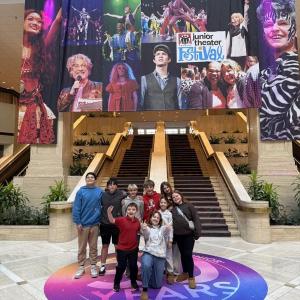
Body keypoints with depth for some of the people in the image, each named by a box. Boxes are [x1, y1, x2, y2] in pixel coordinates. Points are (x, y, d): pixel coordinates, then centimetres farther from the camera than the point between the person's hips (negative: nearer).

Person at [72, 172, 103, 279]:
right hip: (83, 224, -1)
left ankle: (93, 266, 27)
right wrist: (78, 222, -10)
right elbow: (76, 208, -6)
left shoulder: (100, 192, -1)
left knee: (93, 247, 13)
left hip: (95, 224, 1)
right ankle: (81, 267, 26)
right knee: (82, 247, 11)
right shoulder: (81, 191, -6)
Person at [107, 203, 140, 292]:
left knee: (133, 266, 16)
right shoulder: (122, 220, -18)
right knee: (121, 266, 9)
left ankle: (134, 283, 37)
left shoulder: (137, 221, -4)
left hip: (133, 248, 4)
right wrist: (109, 212, -49)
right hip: (122, 248, -3)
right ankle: (116, 283, 30)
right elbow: (112, 220, -34)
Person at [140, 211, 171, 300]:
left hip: (160, 255, 2)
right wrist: (144, 230, -36)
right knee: (146, 265, -37)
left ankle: (149, 277, 33)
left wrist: (168, 230, -34)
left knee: (157, 285, 1)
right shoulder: (147, 228, 9)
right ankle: (144, 289, -17)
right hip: (148, 253, -2)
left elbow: (166, 235, -10)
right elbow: (146, 237, -13)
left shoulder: (163, 228, 13)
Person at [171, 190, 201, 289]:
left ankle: (191, 277, 12)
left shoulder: (189, 206, -1)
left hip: (189, 234, -4)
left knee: (188, 255, -2)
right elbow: (170, 222, 10)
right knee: (182, 254, 14)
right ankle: (185, 273, 31)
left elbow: (196, 219, -7)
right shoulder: (173, 209, 10)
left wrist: (197, 232, -15)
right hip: (178, 235, 4)